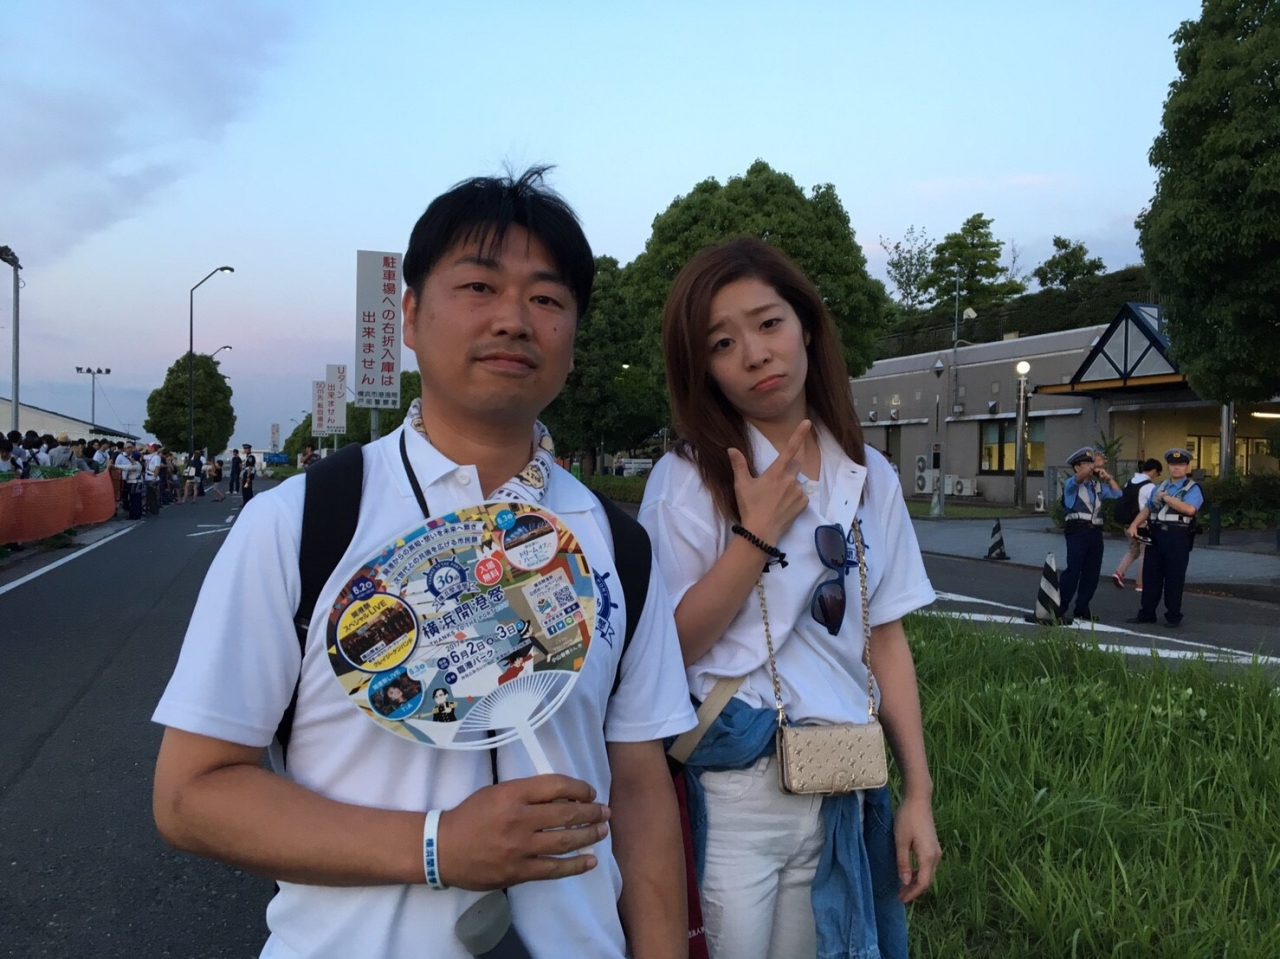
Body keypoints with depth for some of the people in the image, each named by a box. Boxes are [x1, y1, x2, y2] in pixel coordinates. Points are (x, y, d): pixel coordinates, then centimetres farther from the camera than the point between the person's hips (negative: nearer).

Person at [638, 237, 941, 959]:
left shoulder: (870, 478, 2)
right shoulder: (687, 479, -8)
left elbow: (886, 639, 5)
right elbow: (666, 651, -13)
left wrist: (919, 794, 2)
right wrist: (758, 536, -19)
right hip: (730, 792, -4)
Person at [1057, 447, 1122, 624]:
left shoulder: (1098, 486, 18)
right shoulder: (1071, 484, 0)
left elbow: (1118, 495, 13)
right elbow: (1081, 476, -22)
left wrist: (1108, 477, 7)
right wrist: (1097, 462, -20)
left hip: (1095, 532, 7)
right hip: (1078, 531, -7)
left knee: (1092, 573, 8)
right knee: (1073, 571, -11)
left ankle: (1082, 608, 18)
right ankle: (1060, 609, -8)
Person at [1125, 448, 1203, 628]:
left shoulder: (1193, 488, -3)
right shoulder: (1159, 487, 18)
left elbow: (1190, 509, -22)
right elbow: (1147, 508, 18)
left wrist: (1165, 497, -13)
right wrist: (1134, 525, 2)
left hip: (1178, 537, -6)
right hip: (1156, 534, 6)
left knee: (1174, 578, 2)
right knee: (1150, 575, 8)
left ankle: (1173, 616, 13)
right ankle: (1146, 613, 16)